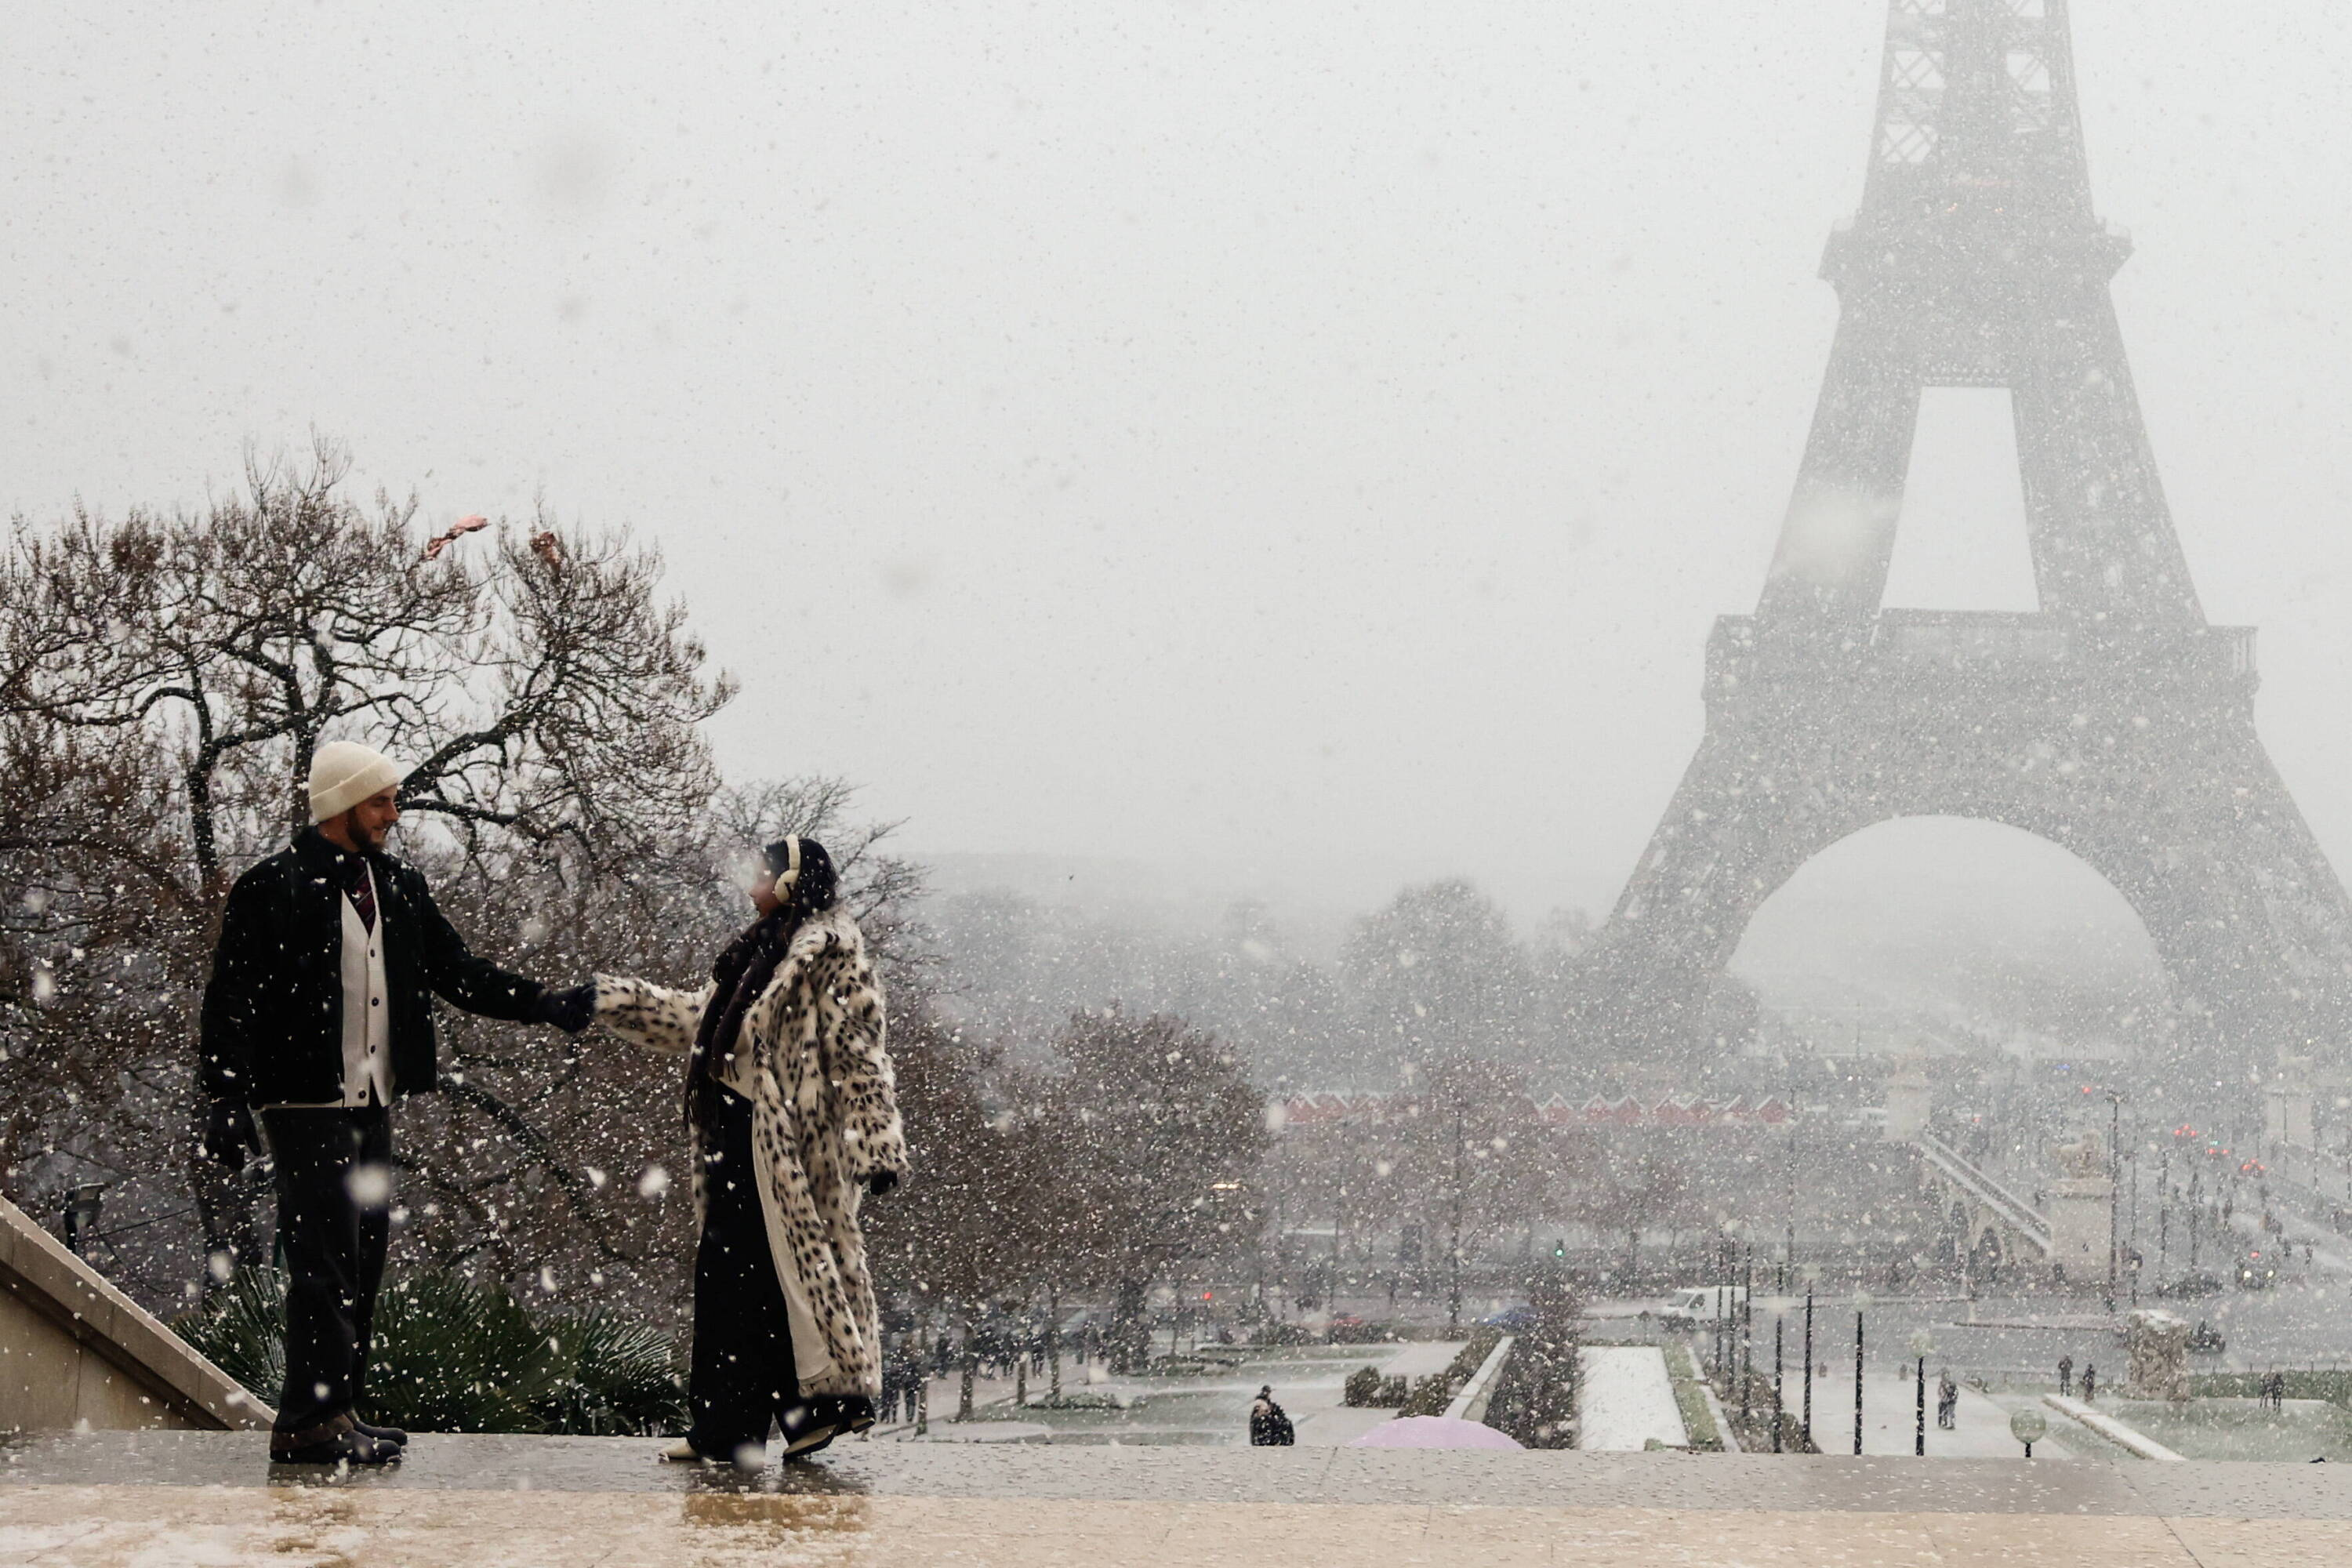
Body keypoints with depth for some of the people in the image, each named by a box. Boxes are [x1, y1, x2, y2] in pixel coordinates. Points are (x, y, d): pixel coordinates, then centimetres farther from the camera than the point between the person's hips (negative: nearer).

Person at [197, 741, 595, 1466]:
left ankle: (336, 1411, 19)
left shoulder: (399, 888, 13)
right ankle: (311, 1421, -7)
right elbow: (229, 1002, -9)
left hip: (372, 1106, 8)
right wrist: (225, 1099, -16)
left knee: (362, 1263, 11)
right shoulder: (273, 888, -8)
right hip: (308, 1106, -8)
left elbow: (457, 971, 17)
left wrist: (549, 1006, 6)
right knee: (325, 1262, -10)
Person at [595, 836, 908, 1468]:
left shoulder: (831, 954, -9)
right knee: (726, 1274, 8)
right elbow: (695, 1018, 26)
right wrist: (605, 997, 26)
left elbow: (859, 1058, -14)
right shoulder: (761, 952, 18)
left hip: (786, 1146, -9)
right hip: (739, 1137, 9)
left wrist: (876, 1147, -18)